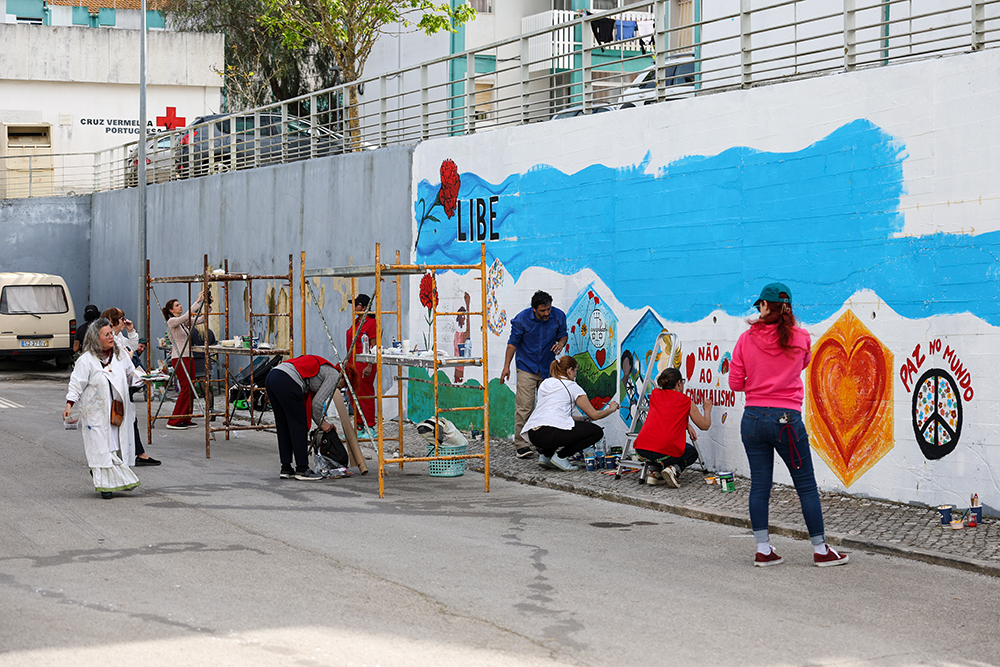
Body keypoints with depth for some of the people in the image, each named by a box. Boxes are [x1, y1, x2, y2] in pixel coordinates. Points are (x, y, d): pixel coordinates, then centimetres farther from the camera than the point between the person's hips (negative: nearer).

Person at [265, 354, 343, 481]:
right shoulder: (334, 375, 6)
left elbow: (308, 400, 31)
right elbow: (317, 403, 1)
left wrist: (323, 422, 31)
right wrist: (320, 423, 17)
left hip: (270, 378, 9)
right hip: (286, 382, -9)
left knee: (283, 426, 16)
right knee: (299, 425, 2)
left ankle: (286, 469, 20)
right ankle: (302, 470, 6)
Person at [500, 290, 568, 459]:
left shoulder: (559, 316, -7)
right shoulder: (522, 319, -14)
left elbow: (563, 335, 9)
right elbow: (513, 343, -4)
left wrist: (560, 343, -15)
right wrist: (506, 367, -7)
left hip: (547, 368, 3)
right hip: (527, 367, -3)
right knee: (524, 407, -10)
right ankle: (521, 446, -7)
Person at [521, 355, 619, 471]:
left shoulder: (544, 384, 26)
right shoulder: (572, 387, 7)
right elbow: (594, 415, 10)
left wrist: (582, 418, 39)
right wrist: (611, 409, 29)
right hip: (551, 433, -8)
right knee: (597, 432, 7)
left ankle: (545, 455, 14)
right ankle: (561, 456, -3)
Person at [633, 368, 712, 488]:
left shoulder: (655, 394, 17)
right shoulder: (687, 402, 7)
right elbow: (705, 426, 19)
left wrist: (686, 425, 29)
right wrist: (707, 409, 38)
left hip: (641, 449, 4)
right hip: (666, 451, -4)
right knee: (692, 453, 28)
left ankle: (654, 472, 19)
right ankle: (674, 468, -2)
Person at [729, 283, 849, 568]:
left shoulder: (746, 339, -3)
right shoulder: (801, 338, -3)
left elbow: (735, 383, 1)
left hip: (753, 418, 2)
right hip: (787, 419, -2)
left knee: (759, 485, 8)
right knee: (806, 485, 7)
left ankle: (763, 550, 9)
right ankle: (820, 550, 12)